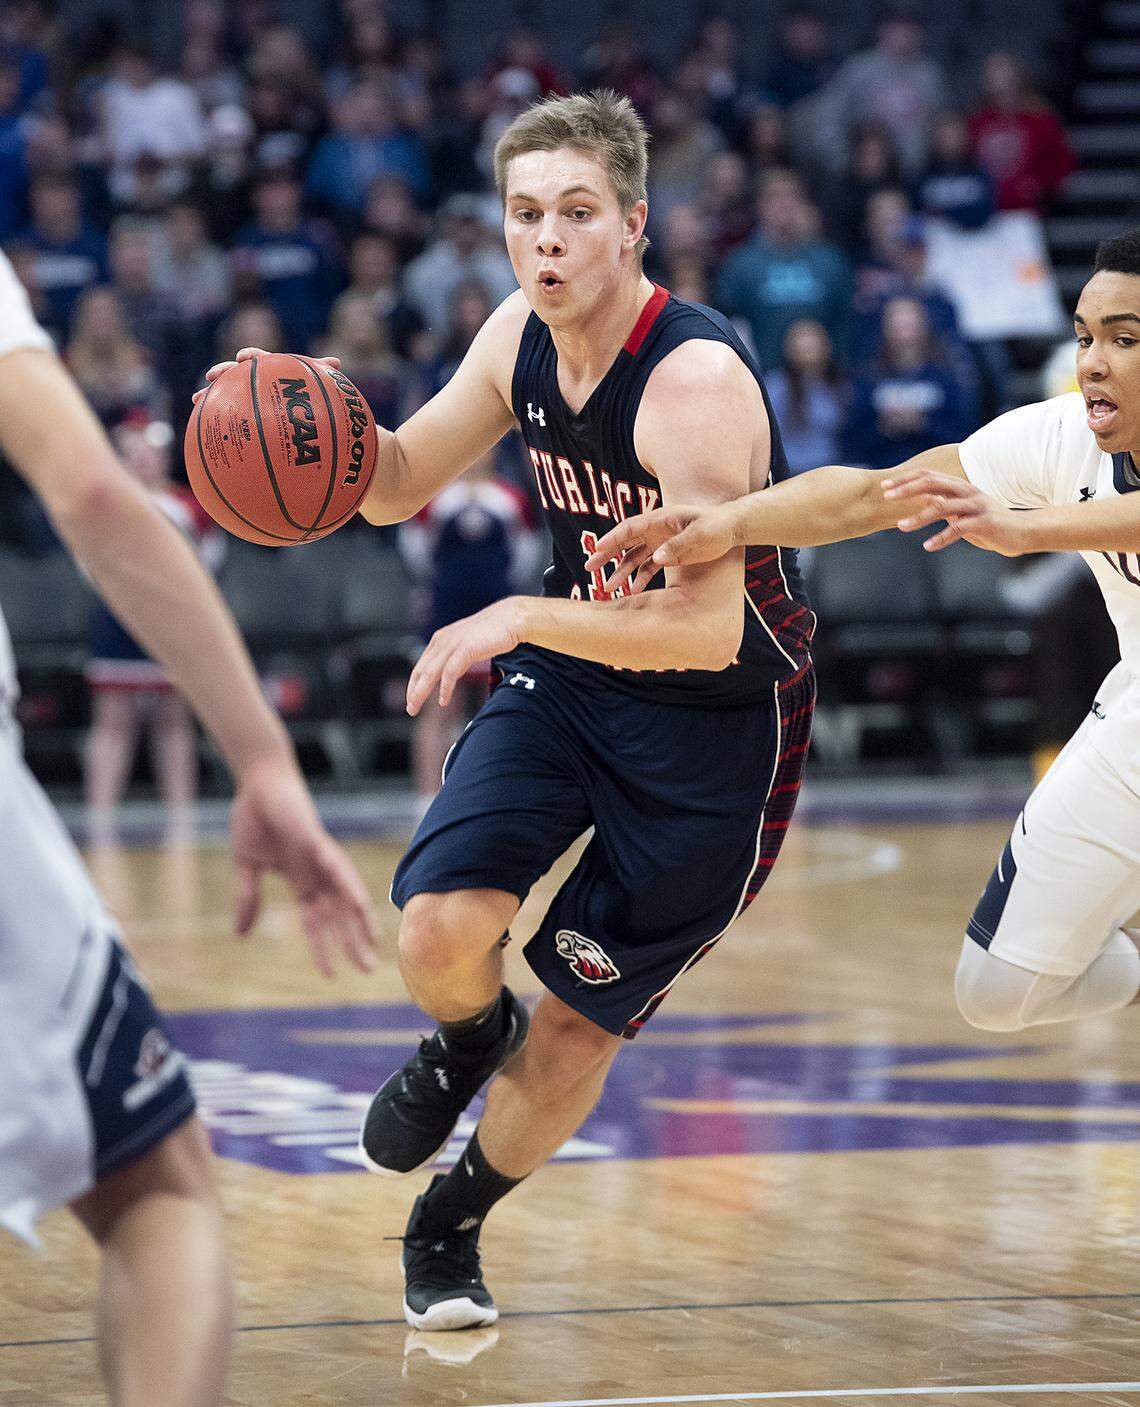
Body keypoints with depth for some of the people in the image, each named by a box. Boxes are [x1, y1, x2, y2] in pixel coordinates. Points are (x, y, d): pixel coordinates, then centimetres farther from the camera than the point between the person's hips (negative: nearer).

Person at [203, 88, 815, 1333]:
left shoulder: (696, 376, -29)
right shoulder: (522, 337, -7)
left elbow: (710, 628, -36)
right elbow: (399, 486, 7)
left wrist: (525, 617, -42)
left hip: (720, 726, -5)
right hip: (569, 674, 5)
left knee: (578, 1031, 5)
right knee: (441, 930, -18)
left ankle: (449, 1229, 32)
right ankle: (466, 1038, 19)